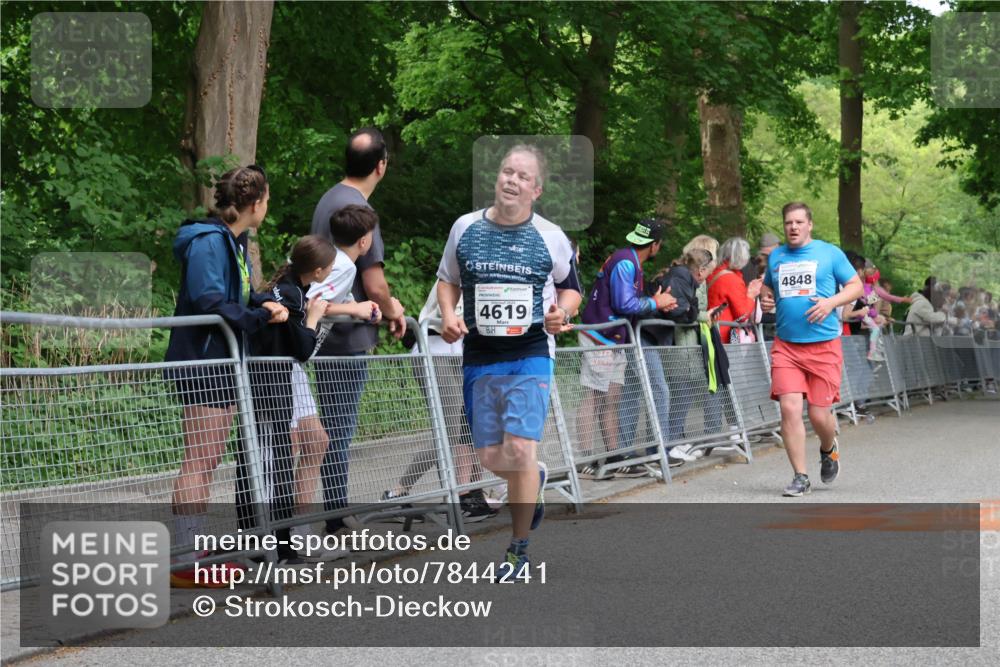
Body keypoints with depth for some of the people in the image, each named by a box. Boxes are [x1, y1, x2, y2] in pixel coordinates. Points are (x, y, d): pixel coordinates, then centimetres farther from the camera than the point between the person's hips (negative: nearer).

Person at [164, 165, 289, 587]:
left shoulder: (234, 241, 16)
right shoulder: (208, 242, -15)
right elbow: (209, 302, -23)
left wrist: (270, 304, 0)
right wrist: (261, 316, -16)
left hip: (222, 362, 10)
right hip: (201, 362, -10)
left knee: (210, 460, 11)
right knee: (199, 461, -10)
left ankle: (194, 553, 16)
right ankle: (185, 563, -9)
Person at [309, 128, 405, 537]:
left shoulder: (328, 200, 12)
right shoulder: (358, 210, -17)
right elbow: (374, 286, -18)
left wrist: (386, 304, 16)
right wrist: (392, 312, 1)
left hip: (325, 331, 9)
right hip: (348, 335, -9)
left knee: (335, 424, 14)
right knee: (340, 427, -4)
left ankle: (336, 514, 20)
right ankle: (336, 520, 0)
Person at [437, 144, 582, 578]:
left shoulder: (551, 237, 0)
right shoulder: (465, 228, 5)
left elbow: (570, 287, 13)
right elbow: (447, 279, 17)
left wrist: (562, 312, -9)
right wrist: (448, 315, -1)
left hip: (531, 355, -3)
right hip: (478, 358, 3)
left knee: (520, 450, -14)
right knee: (490, 457, 5)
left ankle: (519, 548, 2)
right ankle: (533, 482, 41)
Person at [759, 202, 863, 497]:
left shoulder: (830, 253, 3)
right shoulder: (776, 257, 13)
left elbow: (856, 287, 5)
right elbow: (768, 286, 28)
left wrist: (831, 302, -12)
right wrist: (766, 297, 4)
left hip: (824, 345, -2)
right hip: (786, 346, 2)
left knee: (819, 413, -2)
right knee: (789, 407, -11)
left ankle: (828, 449, 34)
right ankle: (800, 477, -2)